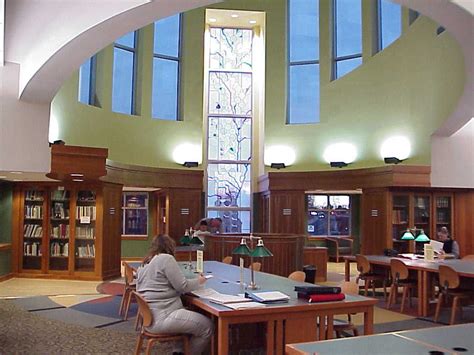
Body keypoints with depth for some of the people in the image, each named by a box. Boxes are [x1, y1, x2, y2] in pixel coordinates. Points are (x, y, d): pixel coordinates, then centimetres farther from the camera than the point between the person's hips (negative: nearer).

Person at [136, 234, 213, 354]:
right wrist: (198, 281, 6)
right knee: (207, 326, -6)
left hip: (150, 316, 10)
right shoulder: (166, 258, -10)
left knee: (193, 315, 24)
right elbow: (182, 286, -12)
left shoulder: (144, 264, 17)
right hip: (162, 317, -10)